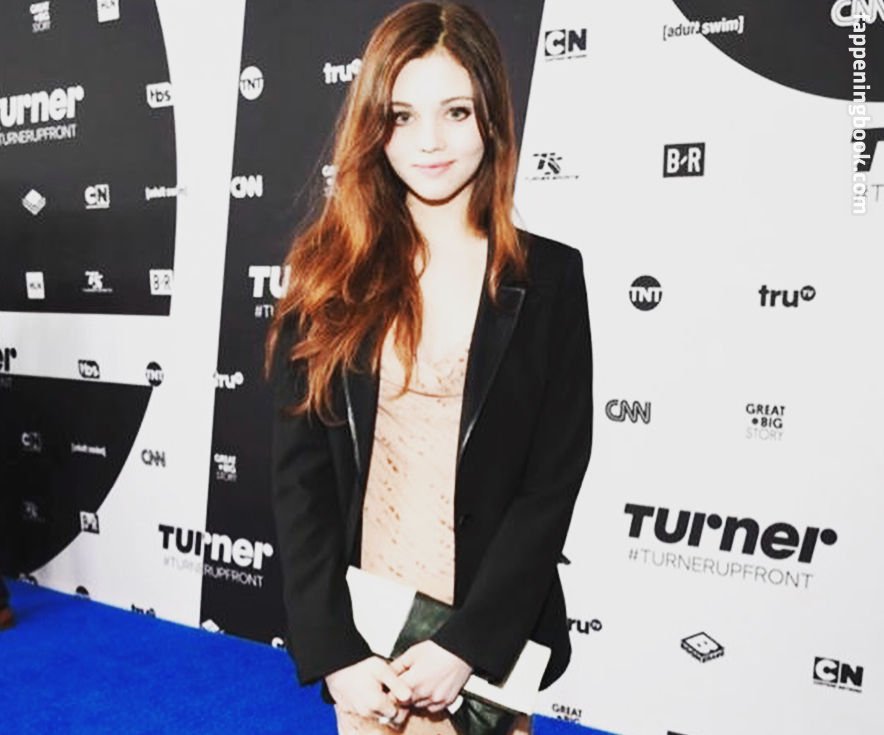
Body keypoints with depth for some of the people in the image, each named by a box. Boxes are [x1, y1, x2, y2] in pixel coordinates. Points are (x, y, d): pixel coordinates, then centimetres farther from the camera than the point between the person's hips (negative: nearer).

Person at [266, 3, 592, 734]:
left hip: (487, 634, 0)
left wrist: (467, 643, -14)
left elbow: (554, 481, -8)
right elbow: (299, 472, -5)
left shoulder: (548, 276, -6)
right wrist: (333, 649, -10)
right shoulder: (330, 271, -4)